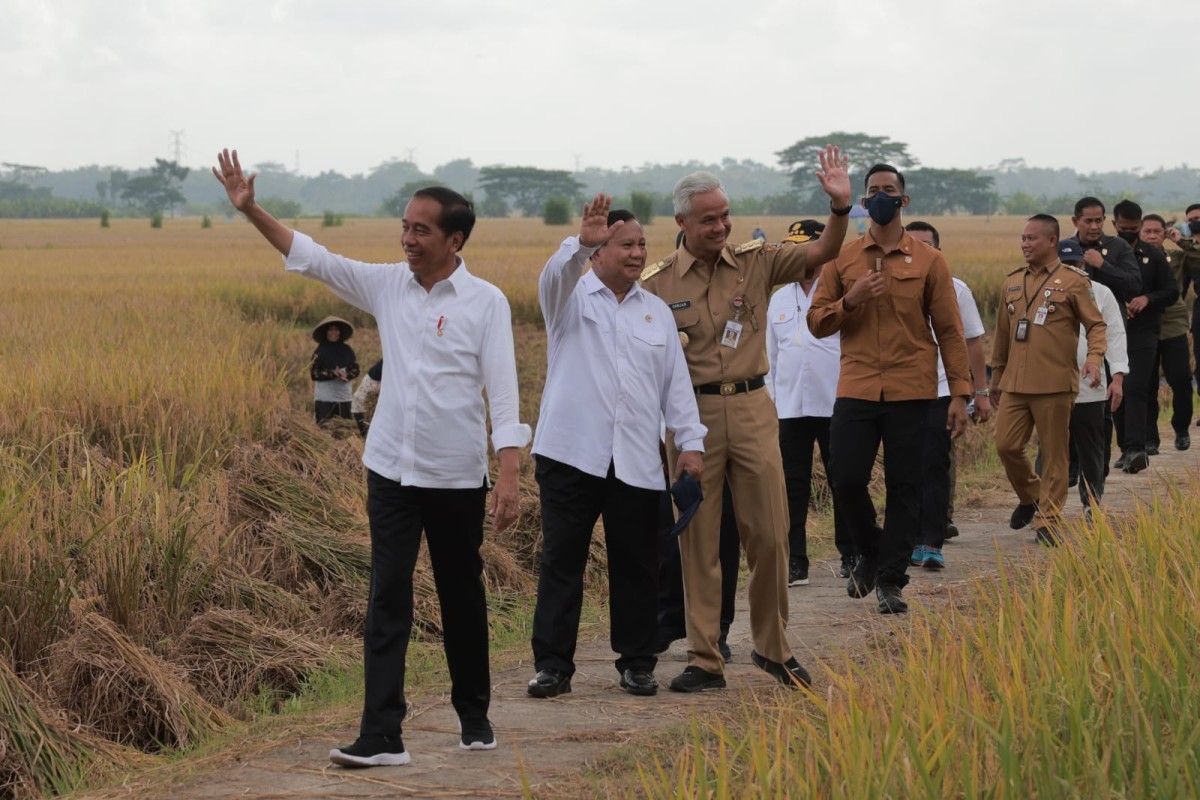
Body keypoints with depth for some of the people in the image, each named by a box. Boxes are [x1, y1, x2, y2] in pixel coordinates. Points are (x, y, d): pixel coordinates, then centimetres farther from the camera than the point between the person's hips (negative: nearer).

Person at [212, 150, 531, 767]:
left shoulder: (485, 302, -7)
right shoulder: (386, 285, 4)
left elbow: (502, 391, -10)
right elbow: (311, 258, 4)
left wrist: (509, 477, -17)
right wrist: (252, 211, -6)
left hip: (456, 475, -2)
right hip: (392, 468, 3)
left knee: (462, 599, 11)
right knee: (388, 601, -4)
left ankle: (474, 716, 29)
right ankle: (381, 735, -6)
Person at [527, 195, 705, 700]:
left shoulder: (657, 312, 16)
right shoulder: (571, 296, 4)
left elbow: (676, 382, 13)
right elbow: (555, 275, -21)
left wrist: (691, 441, 4)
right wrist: (582, 242, -40)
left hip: (637, 462, 3)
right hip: (572, 453, -3)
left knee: (637, 564, 6)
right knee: (561, 561, -1)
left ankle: (637, 663, 16)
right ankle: (552, 665, 3)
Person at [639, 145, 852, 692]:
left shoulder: (755, 263, 5)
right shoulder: (656, 283, 1)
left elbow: (823, 253, -4)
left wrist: (840, 206, -19)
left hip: (751, 408, 1)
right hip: (692, 414, -1)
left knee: (769, 534, 4)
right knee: (698, 541, 3)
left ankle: (772, 647, 20)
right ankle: (704, 660, 10)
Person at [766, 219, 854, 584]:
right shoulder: (779, 299, 12)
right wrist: (770, 400, 15)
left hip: (834, 405, -4)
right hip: (790, 407, 4)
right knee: (794, 487, 4)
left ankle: (849, 554, 16)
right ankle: (795, 561, 8)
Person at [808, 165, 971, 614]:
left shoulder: (929, 261, 4)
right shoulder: (842, 260, 8)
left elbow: (949, 330, 4)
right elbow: (817, 322, 7)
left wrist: (960, 393, -2)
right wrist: (850, 300, -12)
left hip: (911, 392, -1)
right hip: (856, 388, 1)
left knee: (904, 488, 1)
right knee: (846, 480, -5)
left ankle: (890, 579, 11)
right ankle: (871, 552, 22)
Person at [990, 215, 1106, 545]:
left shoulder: (1072, 281, -3)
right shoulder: (1013, 282, 13)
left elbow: (1095, 324, -2)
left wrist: (1094, 358, -20)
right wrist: (996, 377, 22)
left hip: (1055, 385, -5)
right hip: (1015, 384, 5)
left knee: (1054, 455, 0)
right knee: (1006, 446, 1)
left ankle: (1048, 521, 8)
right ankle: (1029, 497, 27)